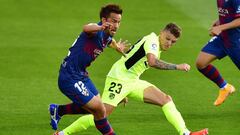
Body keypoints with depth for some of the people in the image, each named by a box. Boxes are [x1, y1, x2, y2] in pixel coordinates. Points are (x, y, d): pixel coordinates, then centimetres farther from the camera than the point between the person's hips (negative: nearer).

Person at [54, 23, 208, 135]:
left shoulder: (156, 46, 14)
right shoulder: (152, 40, -15)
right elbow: (152, 62, -37)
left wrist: (125, 94, 24)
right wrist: (177, 67, -30)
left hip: (132, 81, 9)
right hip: (118, 78, -9)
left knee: (166, 99, -4)